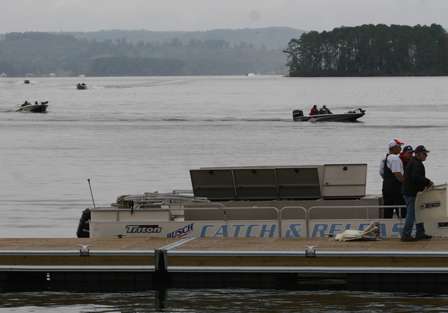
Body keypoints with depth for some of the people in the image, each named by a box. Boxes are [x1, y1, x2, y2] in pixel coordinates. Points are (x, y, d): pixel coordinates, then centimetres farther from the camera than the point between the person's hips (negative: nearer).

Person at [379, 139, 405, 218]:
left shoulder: (385, 159, 16)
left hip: (386, 185, 9)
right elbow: (397, 174, -20)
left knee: (387, 211, 10)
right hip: (395, 187, -9)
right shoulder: (395, 158, -14)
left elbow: (382, 173, 21)